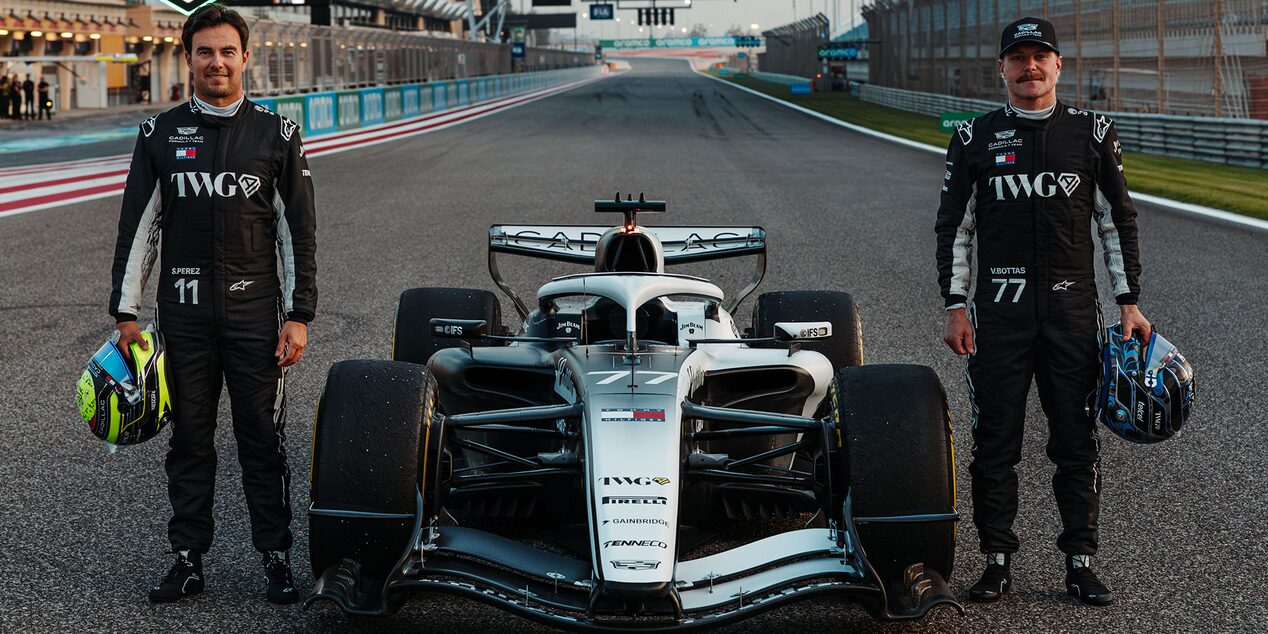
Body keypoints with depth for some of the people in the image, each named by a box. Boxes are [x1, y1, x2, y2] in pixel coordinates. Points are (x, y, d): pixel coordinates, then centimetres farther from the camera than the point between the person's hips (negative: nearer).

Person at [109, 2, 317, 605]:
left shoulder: (276, 134, 3)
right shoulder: (160, 134, 6)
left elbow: (299, 232, 3)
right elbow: (137, 227, 8)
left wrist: (299, 315, -2)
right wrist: (125, 312, 3)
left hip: (255, 308, -1)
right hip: (183, 311, 1)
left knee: (263, 438, 2)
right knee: (188, 438, 7)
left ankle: (276, 556, 11)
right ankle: (189, 558, 15)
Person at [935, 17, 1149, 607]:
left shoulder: (1092, 132, 7)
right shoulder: (975, 138, 6)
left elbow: (1118, 221, 10)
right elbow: (954, 226, 8)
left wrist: (1130, 303, 5)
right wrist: (955, 306, 0)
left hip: (1073, 308, 0)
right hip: (999, 309, 0)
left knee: (1077, 441, 2)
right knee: (995, 441, 2)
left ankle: (1080, 563, 10)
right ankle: (997, 560, 11)